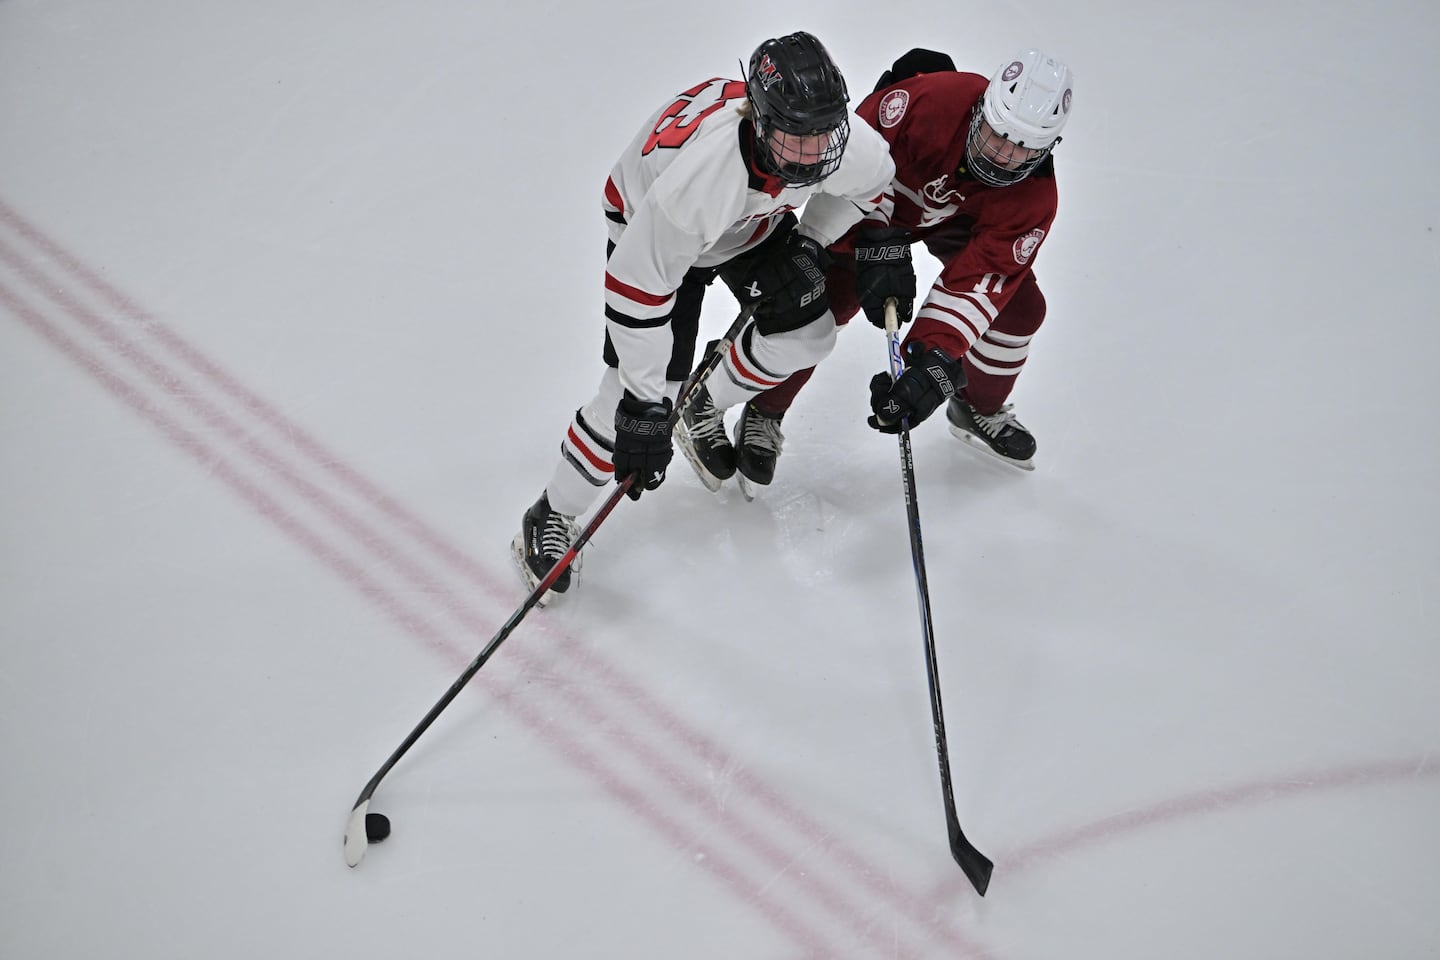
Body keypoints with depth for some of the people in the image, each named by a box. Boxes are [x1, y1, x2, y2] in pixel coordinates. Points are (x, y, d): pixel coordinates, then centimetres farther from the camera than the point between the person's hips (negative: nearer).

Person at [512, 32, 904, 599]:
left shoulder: (851, 145, -32)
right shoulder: (697, 174, -47)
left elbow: (866, 183, -2)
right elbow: (636, 289, -38)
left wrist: (810, 243, -12)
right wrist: (645, 409, -34)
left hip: (754, 222, 6)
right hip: (649, 225, -5)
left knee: (807, 334, -3)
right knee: (637, 389, -12)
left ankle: (706, 408, 25)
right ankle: (551, 518, 8)